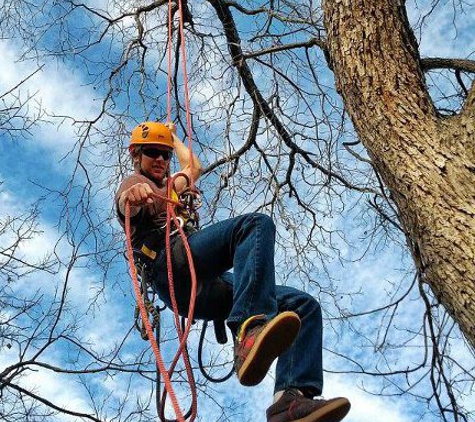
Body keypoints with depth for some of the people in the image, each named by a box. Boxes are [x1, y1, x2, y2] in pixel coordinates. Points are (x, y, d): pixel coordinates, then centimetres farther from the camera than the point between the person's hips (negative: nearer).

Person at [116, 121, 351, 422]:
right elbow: (127, 204, -8)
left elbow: (194, 167, 61)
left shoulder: (165, 187, 44)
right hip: (173, 265, -7)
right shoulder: (135, 181, 19)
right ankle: (250, 331, -53)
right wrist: (133, 194, -32)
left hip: (204, 290, 8)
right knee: (257, 224, -32)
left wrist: (173, 137, 67)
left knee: (304, 305, -9)